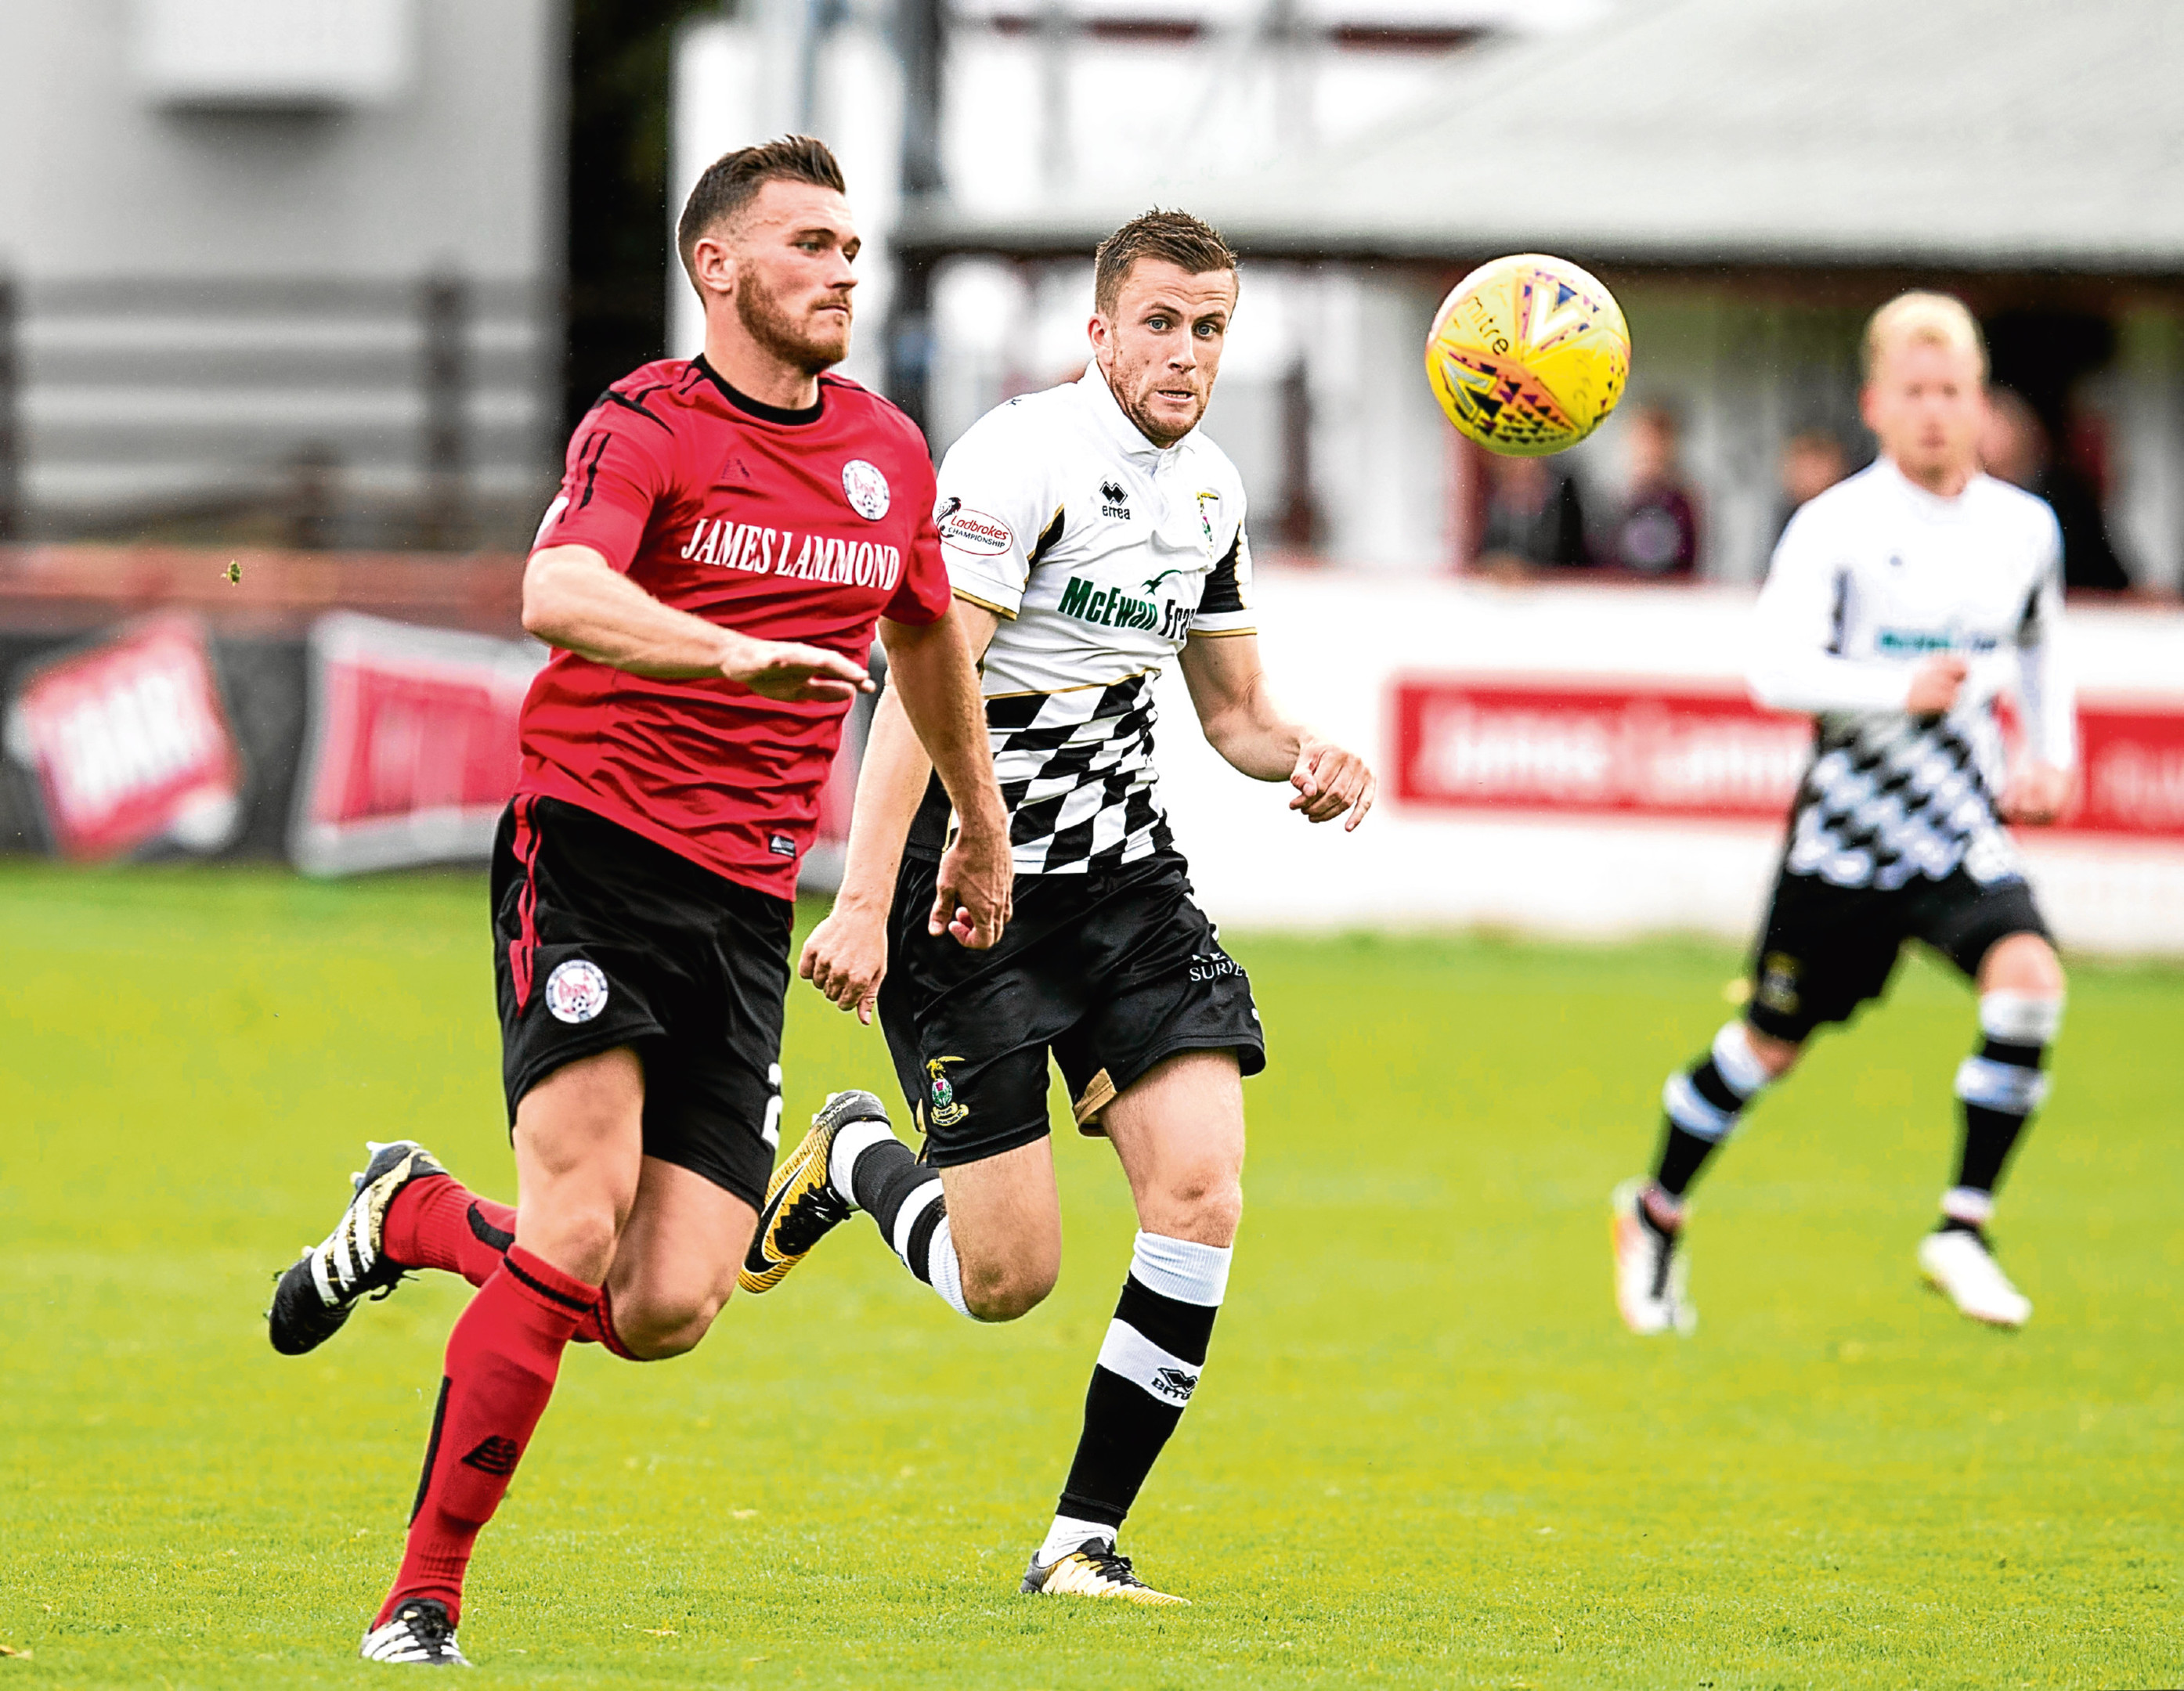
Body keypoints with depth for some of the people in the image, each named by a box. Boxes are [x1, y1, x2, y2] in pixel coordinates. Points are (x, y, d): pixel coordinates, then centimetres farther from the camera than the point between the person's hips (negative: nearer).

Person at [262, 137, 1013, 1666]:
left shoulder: (889, 455, 13)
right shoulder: (646, 429, -8)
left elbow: (926, 634, 33)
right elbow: (559, 591, -28)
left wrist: (982, 824, 41)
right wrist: (736, 652, -44)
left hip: (746, 905, 6)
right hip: (592, 850, -6)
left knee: (667, 1312, -5)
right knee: (577, 1230, -19)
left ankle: (415, 1217, 25)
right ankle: (421, 1604, -7)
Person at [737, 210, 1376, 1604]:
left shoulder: (1212, 490, 10)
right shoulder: (1023, 457, -14)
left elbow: (1233, 709, 22)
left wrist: (1303, 756, -2)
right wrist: (865, 902, -29)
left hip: (1126, 878, 7)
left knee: (1202, 1194, -13)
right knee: (1008, 1276, -6)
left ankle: (1086, 1538, -2)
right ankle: (851, 1159, 28)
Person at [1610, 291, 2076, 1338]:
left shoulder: (2025, 529, 3)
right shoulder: (1836, 528, -12)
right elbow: (1775, 666, -23)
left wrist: (2052, 753, 10)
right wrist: (1901, 690, -35)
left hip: (1964, 829, 3)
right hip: (1847, 828, -3)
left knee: (2028, 978, -25)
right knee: (1772, 1043, 10)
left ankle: (1963, 1231, -15)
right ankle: (1657, 1214, 36)